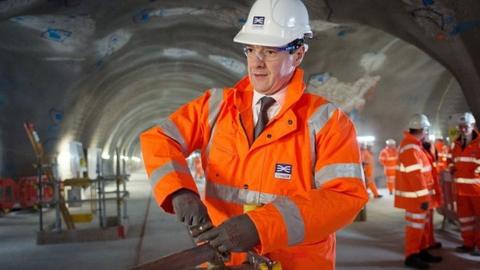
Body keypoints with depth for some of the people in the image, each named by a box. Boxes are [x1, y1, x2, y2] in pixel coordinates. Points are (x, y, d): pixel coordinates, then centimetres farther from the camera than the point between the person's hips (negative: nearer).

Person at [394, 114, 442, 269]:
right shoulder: (410, 148, -20)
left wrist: (426, 194, 18)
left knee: (423, 224, 17)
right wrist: (423, 196, -23)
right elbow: (415, 175, -24)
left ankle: (423, 251, 27)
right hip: (415, 196, -10)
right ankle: (411, 256, 4)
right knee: (415, 225, -4)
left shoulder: (414, 145, 15)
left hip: (420, 194, 10)